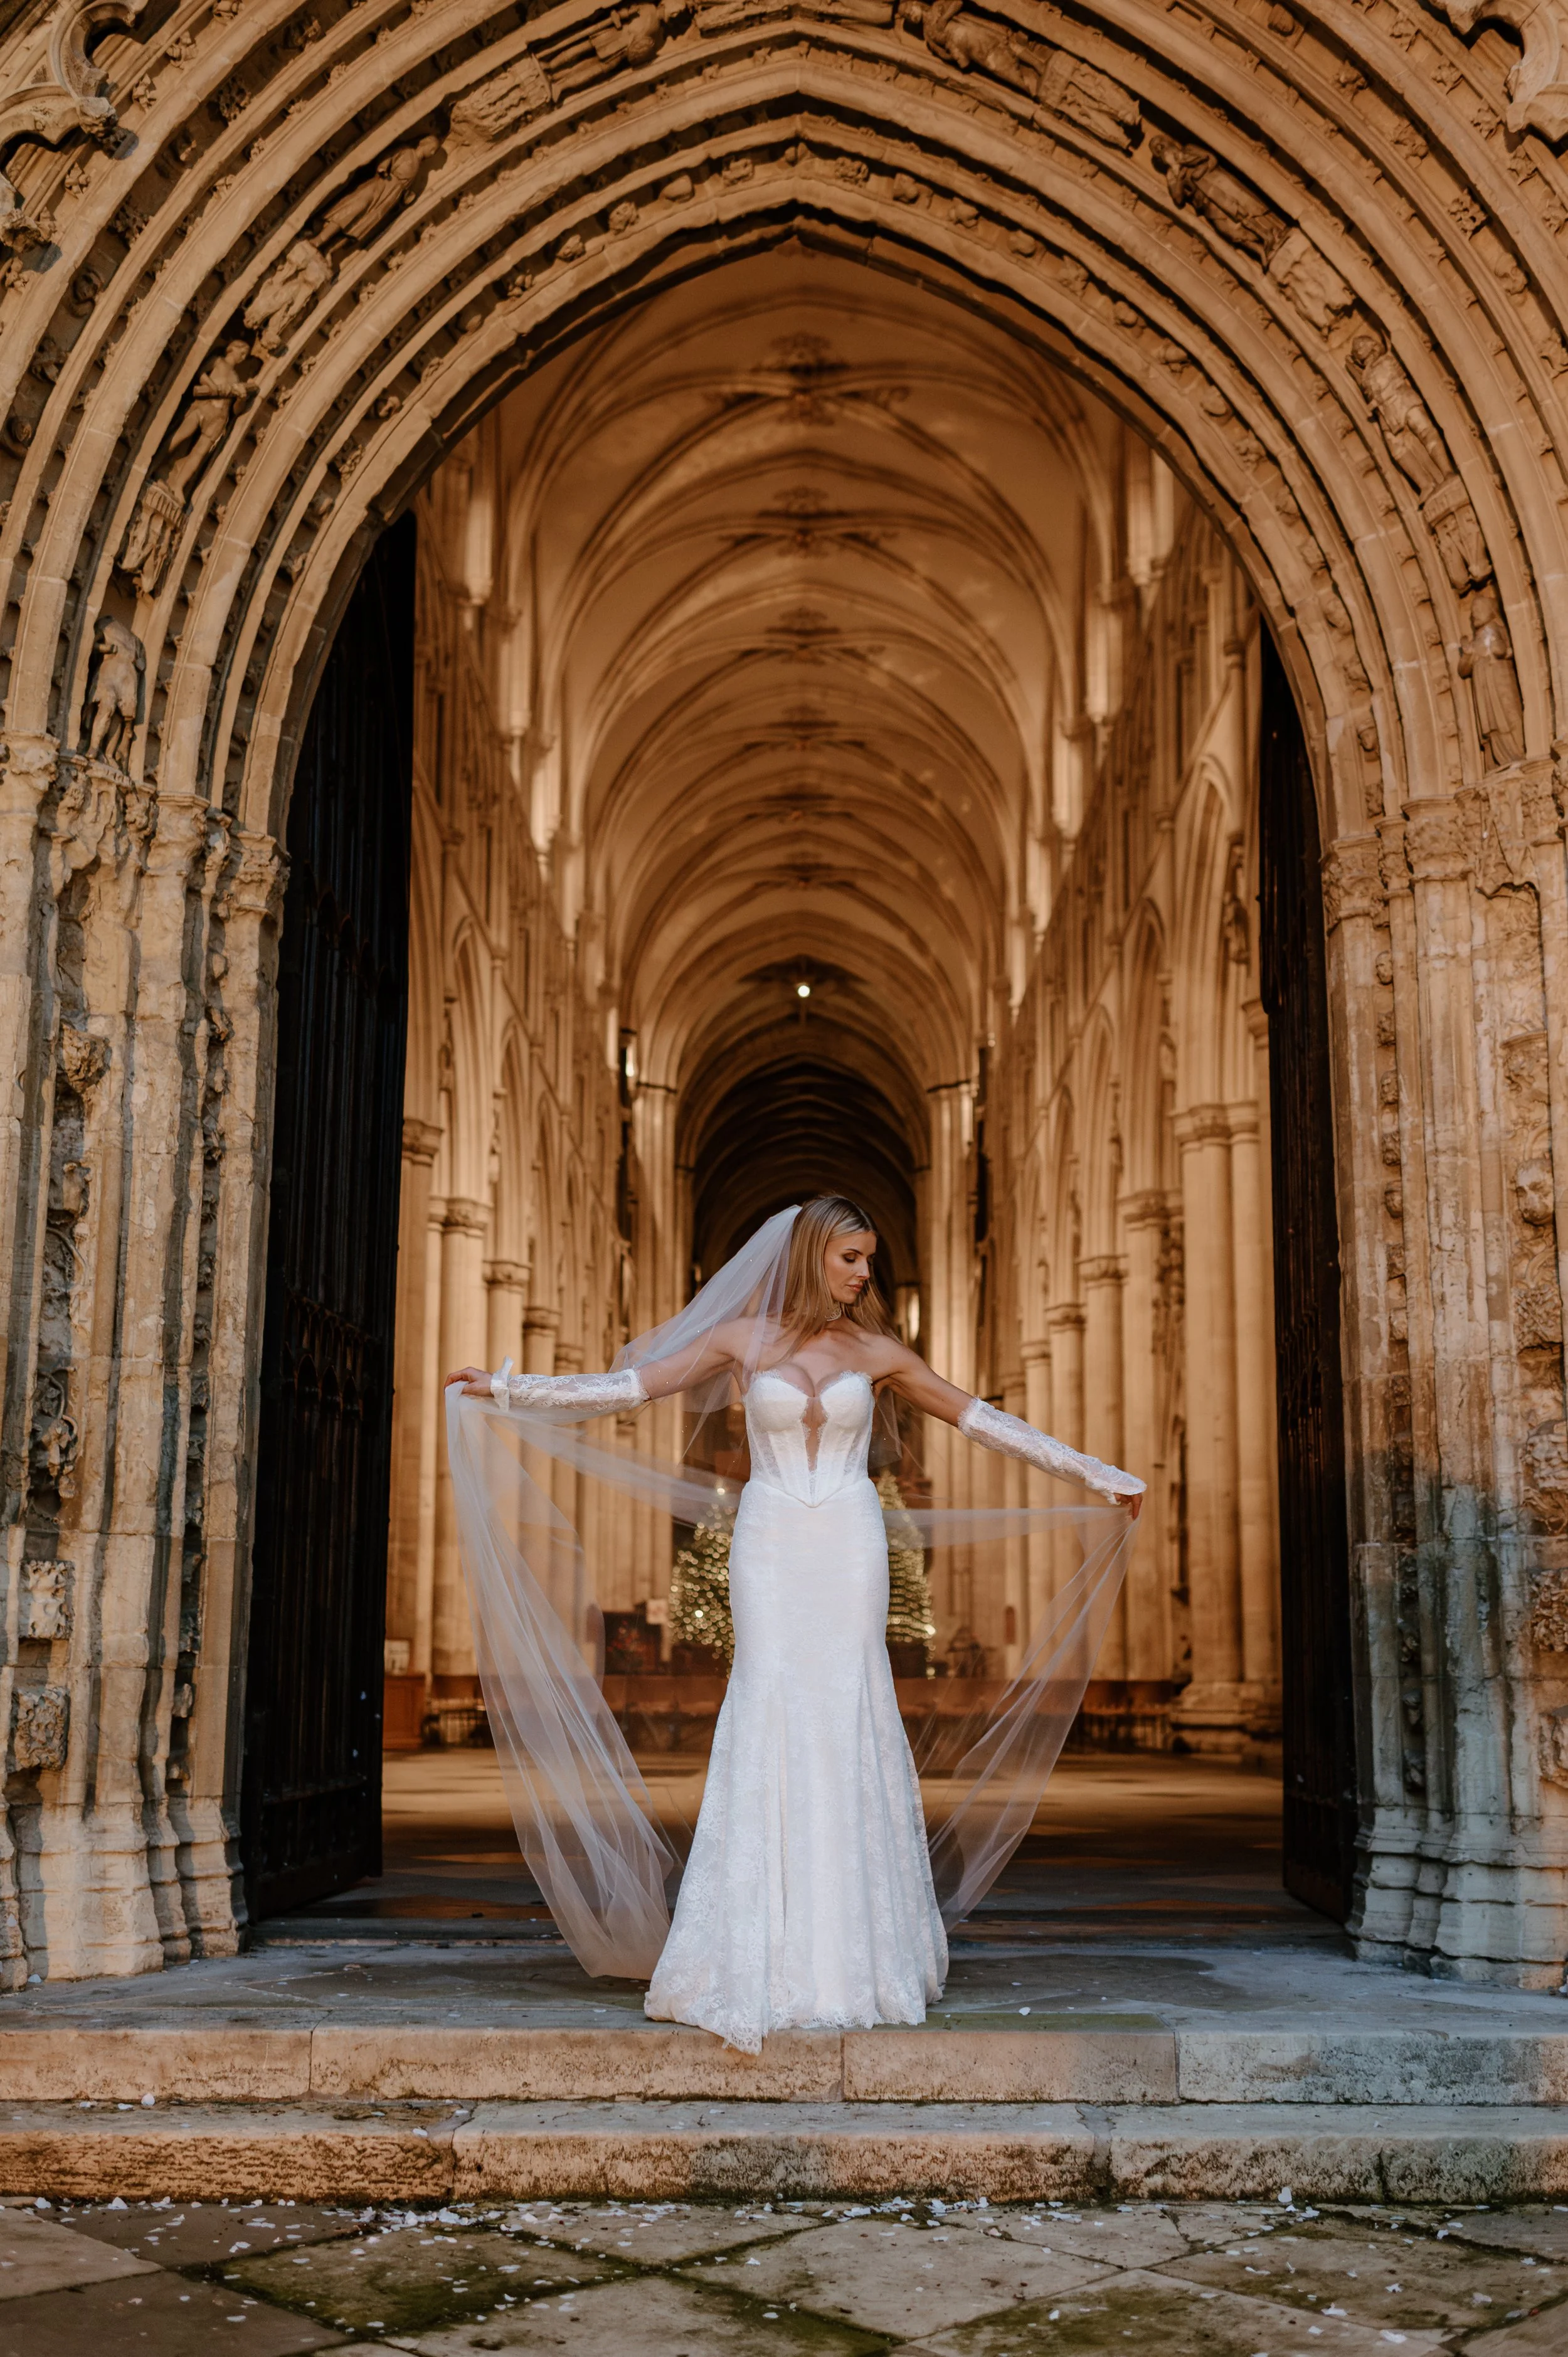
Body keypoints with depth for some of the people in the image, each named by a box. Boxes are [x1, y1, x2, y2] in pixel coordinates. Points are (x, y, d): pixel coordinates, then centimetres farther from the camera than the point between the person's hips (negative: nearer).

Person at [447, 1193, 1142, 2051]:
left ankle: (855, 1943, 8)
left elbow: (978, 1418, 8)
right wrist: (509, 1391, -5)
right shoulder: (744, 1339, 3)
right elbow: (628, 1385, 0)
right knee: (770, 1720, -5)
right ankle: (767, 1953, 2)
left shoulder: (875, 1352, 6)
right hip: (770, 1547, -1)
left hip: (849, 1549, 1)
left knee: (848, 1716, -2)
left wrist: (1093, 1472, 7)